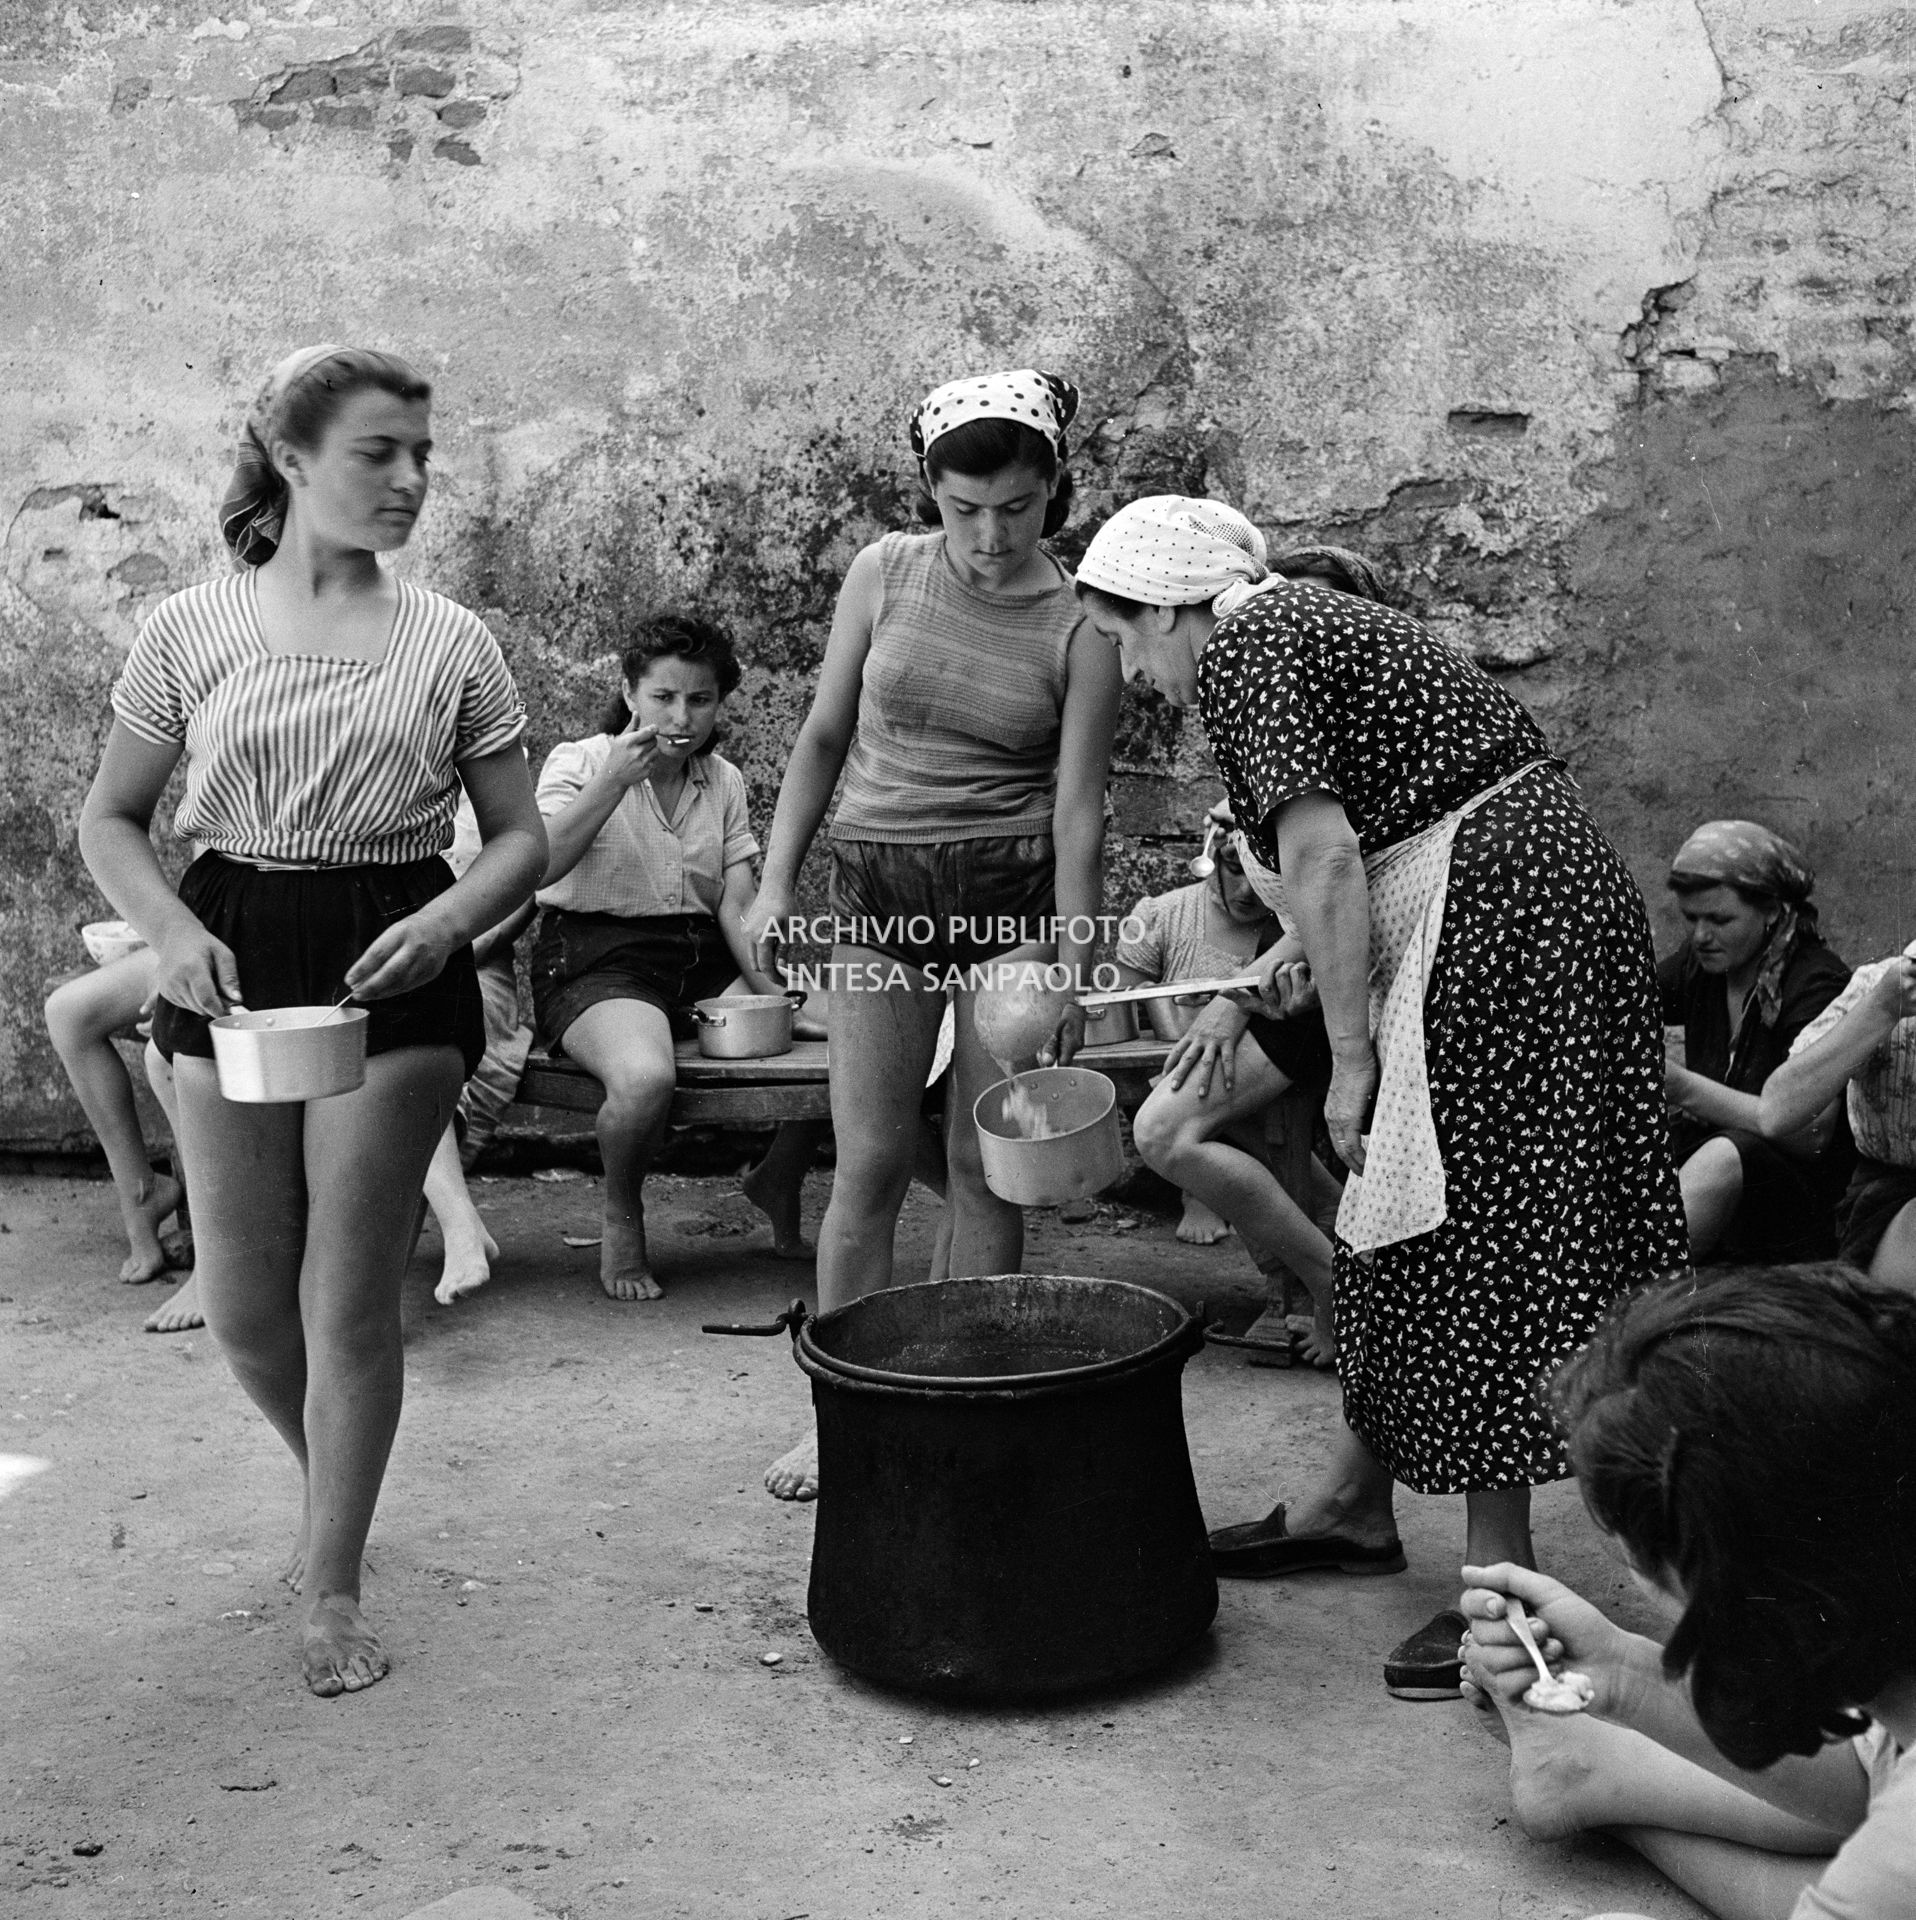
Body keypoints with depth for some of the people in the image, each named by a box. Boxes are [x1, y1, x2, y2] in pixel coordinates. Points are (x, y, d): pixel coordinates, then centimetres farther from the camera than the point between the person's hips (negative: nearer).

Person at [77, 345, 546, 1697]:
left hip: (392, 975, -1)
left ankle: (334, 1588, 19)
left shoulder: (452, 644, 1)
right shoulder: (193, 631, 2)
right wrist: (171, 931, -10)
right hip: (234, 964, 2)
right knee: (243, 1309, 8)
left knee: (350, 1303, -1)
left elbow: (521, 839, 4)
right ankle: (334, 1493, 40)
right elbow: (110, 822, 8)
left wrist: (449, 922, -15)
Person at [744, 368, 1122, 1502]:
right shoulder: (886, 575, 0)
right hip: (880, 892, 2)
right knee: (871, 1163, 1)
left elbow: (1078, 809, -7)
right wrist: (777, 885, 4)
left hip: (1014, 895, -1)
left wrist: (1069, 980, -12)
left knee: (988, 1168, 4)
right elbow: (825, 737, 8)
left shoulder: (1078, 627, -6)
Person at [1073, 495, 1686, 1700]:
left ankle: (1503, 1579, 2)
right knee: (1403, 1227, 16)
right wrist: (1308, 954, 30)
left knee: (1463, 1238, -5)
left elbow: (1322, 853, -20)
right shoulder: (1310, 618, 19)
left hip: (1496, 918, -10)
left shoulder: (1240, 651, -10)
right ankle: (1359, 1502, 28)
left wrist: (1350, 1057, -16)